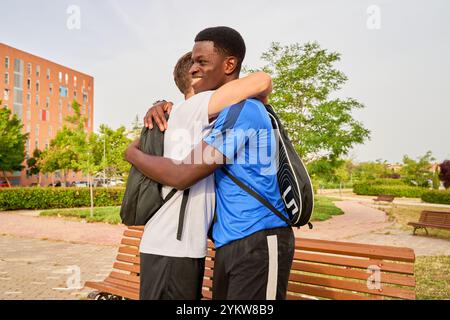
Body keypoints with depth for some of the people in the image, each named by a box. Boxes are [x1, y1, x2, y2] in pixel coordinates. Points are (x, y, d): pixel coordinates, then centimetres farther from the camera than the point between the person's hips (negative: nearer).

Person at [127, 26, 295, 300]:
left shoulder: (243, 109, -16)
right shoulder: (225, 110, 14)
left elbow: (182, 176, -20)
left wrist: (133, 153, -2)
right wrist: (164, 107, 8)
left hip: (258, 242, -9)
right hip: (229, 242, 9)